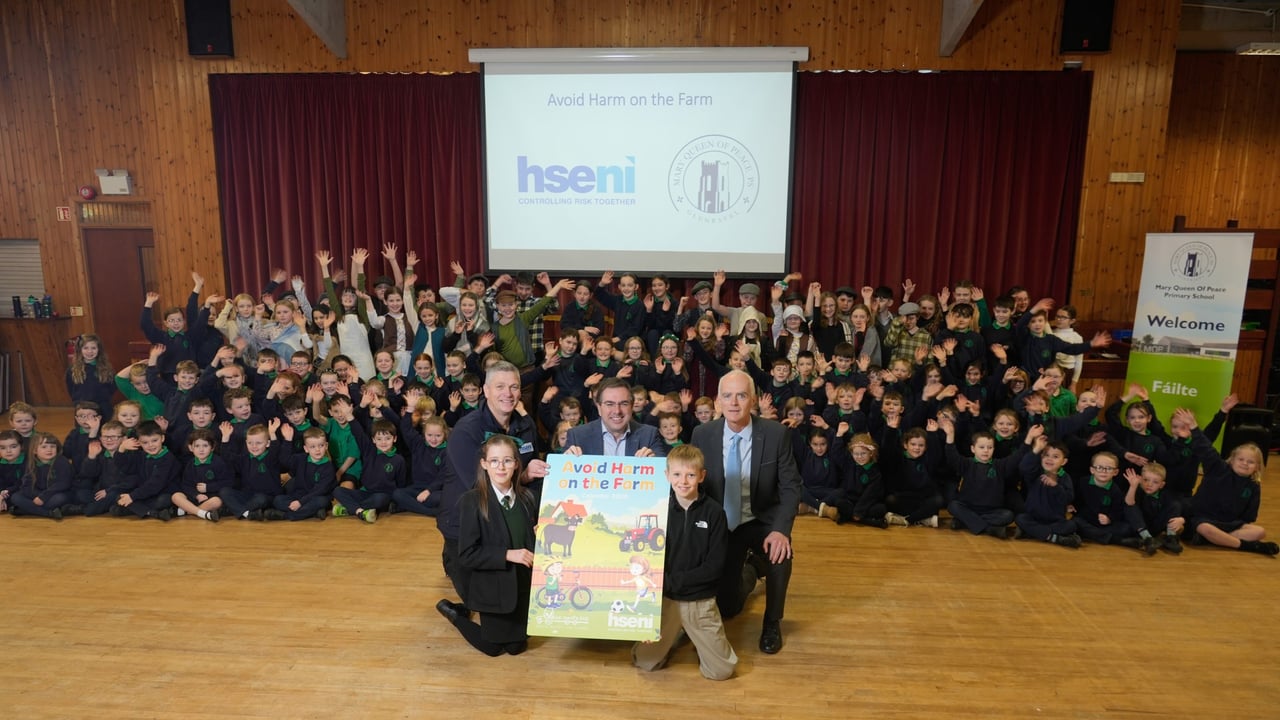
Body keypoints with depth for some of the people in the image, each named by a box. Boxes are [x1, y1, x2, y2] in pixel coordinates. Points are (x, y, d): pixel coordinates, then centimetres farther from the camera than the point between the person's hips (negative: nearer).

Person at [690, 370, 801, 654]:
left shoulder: (776, 433, -16)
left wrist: (780, 529, -28)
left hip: (762, 522, -1)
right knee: (726, 607, 6)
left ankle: (772, 622, -2)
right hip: (721, 524, 2)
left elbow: (790, 487, -13)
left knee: (780, 554, -34)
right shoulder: (702, 434, -12)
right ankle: (749, 572, 43)